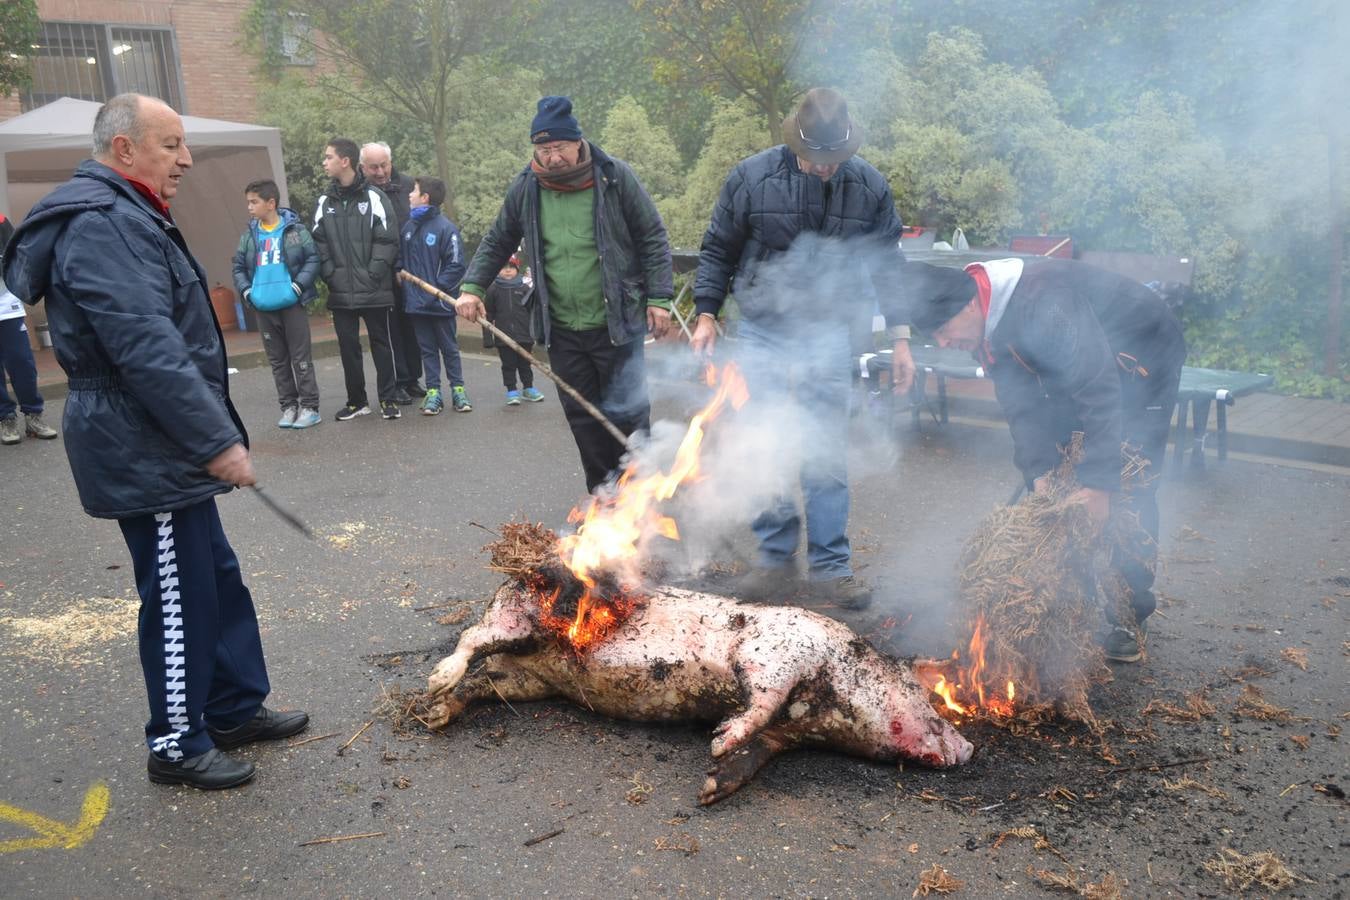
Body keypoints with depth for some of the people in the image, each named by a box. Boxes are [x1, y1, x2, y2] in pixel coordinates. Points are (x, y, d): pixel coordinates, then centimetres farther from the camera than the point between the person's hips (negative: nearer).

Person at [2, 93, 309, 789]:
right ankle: (177, 744, 16)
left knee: (218, 578, 17)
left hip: (165, 446, 11)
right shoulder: (101, 226, -19)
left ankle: (234, 709, 31)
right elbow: (148, 351, -27)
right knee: (179, 596, 0)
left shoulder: (124, 217, 16)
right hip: (144, 452, -11)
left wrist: (212, 431, 21)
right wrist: (218, 439, -25)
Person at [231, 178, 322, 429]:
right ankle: (289, 406, 18)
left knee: (301, 357, 0)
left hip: (292, 304, -4)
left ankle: (310, 407, 5)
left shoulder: (295, 230, -4)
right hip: (263, 307, 4)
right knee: (278, 360, 10)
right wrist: (245, 290, -1)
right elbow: (239, 267, 14)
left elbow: (313, 259, -6)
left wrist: (299, 284, -16)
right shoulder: (249, 235, 7)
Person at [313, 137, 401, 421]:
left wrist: (374, 274, -12)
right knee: (348, 347, 8)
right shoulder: (325, 202, 10)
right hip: (340, 292, 4)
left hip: (374, 291, -4)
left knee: (380, 344, 5)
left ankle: (387, 399, 14)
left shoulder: (373, 197, -4)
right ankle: (356, 401, 19)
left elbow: (388, 240, -7)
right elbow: (319, 243, 10)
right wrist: (330, 274, -2)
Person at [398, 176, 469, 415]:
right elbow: (402, 260, 16)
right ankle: (433, 391, 16)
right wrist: (406, 287, 6)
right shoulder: (408, 226, 6)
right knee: (427, 349, 10)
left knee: (449, 348, 8)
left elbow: (456, 265, -13)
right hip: (416, 302, 5)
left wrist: (438, 288, -17)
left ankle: (458, 389, 18)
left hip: (440, 303, -5)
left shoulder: (445, 227, -12)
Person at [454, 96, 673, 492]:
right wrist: (472, 287, 4)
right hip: (562, 329, 4)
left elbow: (653, 238, -3)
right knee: (582, 415, 10)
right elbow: (497, 243, 15)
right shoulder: (525, 188, 3)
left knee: (627, 412, -5)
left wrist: (659, 298, -8)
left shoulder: (615, 177, -6)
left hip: (617, 324, -4)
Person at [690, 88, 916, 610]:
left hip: (829, 338, 0)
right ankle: (776, 556, 18)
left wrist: (900, 338, 5)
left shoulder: (869, 187, -1)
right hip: (761, 334, 0)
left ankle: (830, 566, 10)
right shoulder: (752, 177, -5)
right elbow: (718, 250, 4)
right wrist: (706, 315, -2)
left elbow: (889, 267, 7)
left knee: (827, 455, 1)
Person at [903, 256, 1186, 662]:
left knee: (1129, 486, -13)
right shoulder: (986, 324, -12)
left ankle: (1130, 615, -3)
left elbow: (1098, 392, -39)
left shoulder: (1044, 306, -40)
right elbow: (1022, 403, -10)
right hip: (1081, 368, 8)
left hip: (1144, 359, -8)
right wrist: (1039, 471, -21)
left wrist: (1099, 483, -40)